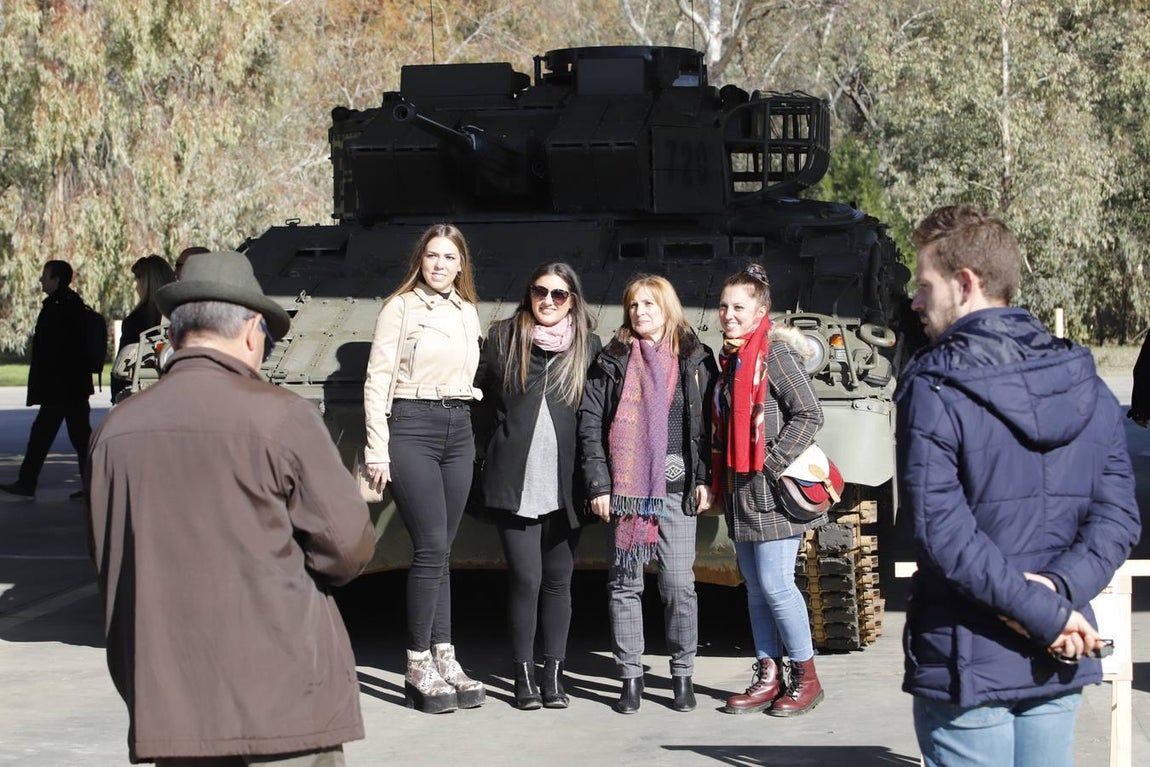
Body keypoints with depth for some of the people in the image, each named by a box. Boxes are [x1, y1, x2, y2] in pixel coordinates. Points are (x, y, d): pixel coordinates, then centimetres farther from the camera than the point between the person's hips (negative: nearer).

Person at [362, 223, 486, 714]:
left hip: (458, 432, 6)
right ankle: (418, 667, -5)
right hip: (412, 429, -6)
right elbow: (377, 381, -5)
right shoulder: (400, 308, -3)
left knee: (440, 550, 7)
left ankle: (443, 658, 9)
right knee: (432, 548, -11)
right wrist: (377, 449, -10)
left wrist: (467, 428, 14)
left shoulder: (468, 312, 14)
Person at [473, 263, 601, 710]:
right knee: (525, 578, -3)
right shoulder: (503, 338, 7)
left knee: (558, 579, 5)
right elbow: (482, 399, 11)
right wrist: (492, 452, 6)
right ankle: (524, 676, 5)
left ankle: (553, 675, 12)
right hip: (514, 483, -1)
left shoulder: (588, 346, 7)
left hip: (565, 484, 1)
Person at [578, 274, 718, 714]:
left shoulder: (695, 360, 7)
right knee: (625, 582, 2)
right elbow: (590, 425, 3)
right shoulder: (613, 361, 7)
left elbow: (709, 424, 8)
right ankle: (630, 678, 9)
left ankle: (683, 675, 11)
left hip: (676, 487, 0)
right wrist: (599, 484, -5)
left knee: (678, 583, -2)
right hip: (625, 487, 1)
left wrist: (705, 480, -1)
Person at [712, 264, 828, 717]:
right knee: (755, 590, 10)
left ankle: (806, 677, 3)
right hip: (739, 490, 9)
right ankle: (769, 677, 16)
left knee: (776, 585, -8)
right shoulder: (730, 359, 15)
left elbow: (809, 415, -15)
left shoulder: (774, 353, -11)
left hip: (772, 493, -9)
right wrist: (720, 481, 13)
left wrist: (773, 463, -17)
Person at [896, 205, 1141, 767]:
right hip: (1060, 664, 5)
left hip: (967, 665, -5)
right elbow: (1117, 515, 0)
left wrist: (1043, 613, -16)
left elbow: (941, 532, -19)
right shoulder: (1084, 383, 6)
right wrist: (1058, 590, -11)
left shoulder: (934, 390, -12)